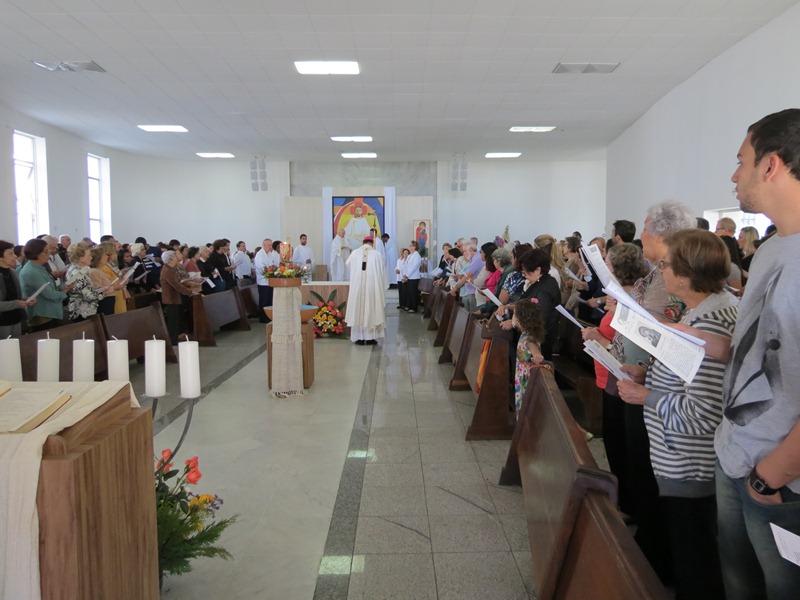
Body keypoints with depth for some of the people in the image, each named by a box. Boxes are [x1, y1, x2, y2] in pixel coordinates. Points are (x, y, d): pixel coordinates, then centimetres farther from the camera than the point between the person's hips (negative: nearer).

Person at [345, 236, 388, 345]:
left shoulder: (355, 253, 2)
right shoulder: (376, 254, -3)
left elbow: (348, 264, 22)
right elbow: (382, 272, 2)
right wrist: (383, 286, 13)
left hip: (357, 286, 1)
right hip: (372, 287, -1)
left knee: (358, 310, 6)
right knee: (371, 310, 5)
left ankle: (359, 337, 8)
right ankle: (370, 337, 7)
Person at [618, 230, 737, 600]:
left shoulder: (709, 323, -27)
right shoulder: (715, 304, 5)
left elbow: (702, 414, -29)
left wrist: (646, 396, -18)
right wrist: (649, 375, 5)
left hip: (689, 470, -10)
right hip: (685, 463, 10)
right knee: (688, 555, 26)